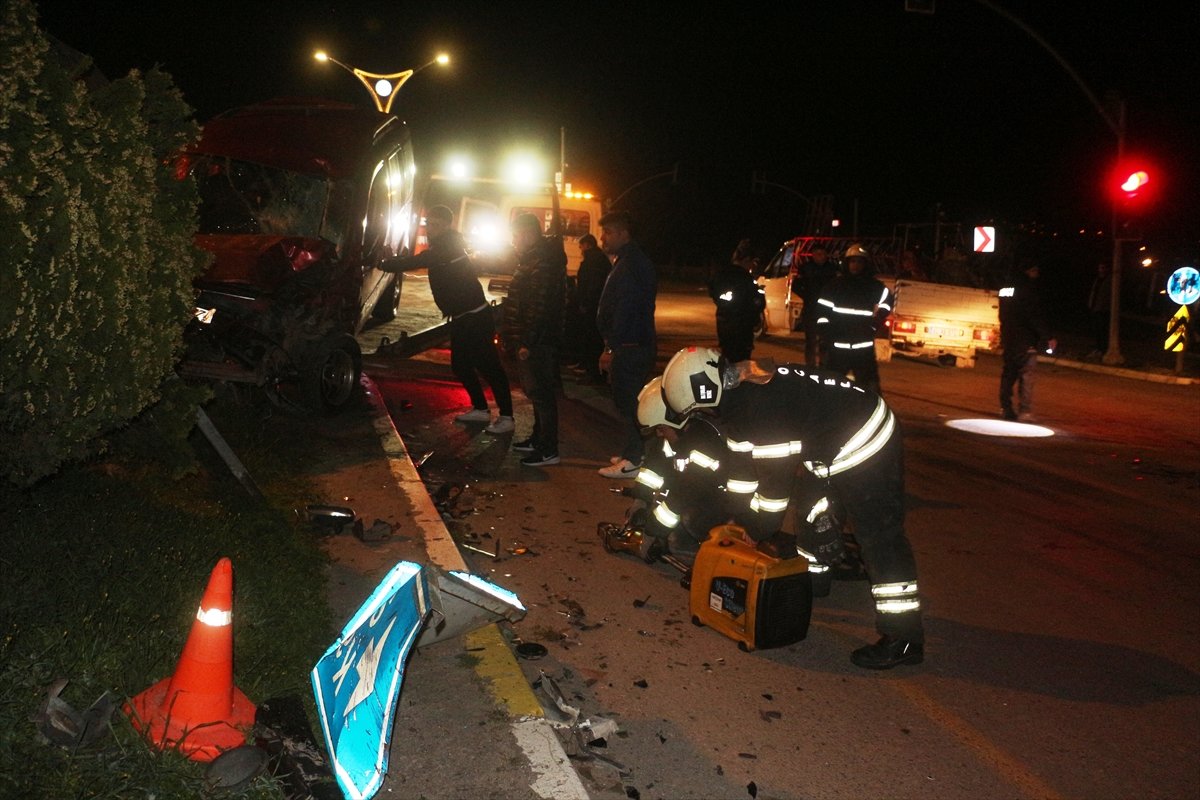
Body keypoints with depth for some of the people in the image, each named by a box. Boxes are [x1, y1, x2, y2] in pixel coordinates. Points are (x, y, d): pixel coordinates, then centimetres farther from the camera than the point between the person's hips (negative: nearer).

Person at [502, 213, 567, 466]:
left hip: (538, 341, -11)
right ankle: (538, 438, 30)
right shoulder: (533, 258, 16)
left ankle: (548, 450, -1)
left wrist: (527, 342, -24)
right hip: (534, 340, 11)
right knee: (536, 391, 18)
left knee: (540, 393, -6)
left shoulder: (542, 262, -19)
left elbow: (538, 307, -25)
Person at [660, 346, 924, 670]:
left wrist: (757, 534, -9)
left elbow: (776, 481, -23)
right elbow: (741, 465, 10)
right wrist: (744, 519, 13)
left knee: (879, 538, -9)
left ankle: (905, 639, -5)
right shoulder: (737, 391, 2)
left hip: (866, 446, -10)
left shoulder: (763, 406, -29)